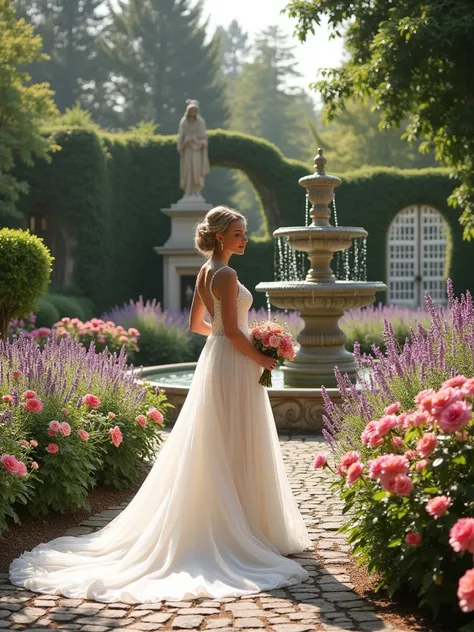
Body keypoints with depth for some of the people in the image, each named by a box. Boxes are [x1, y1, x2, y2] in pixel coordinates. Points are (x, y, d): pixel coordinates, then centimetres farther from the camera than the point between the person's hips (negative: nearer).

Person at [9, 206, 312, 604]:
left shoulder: (205, 272, 11)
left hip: (214, 360, 10)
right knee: (237, 449, -3)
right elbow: (232, 331, -21)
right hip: (234, 366, -10)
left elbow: (196, 324, 19)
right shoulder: (226, 275, -17)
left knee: (213, 448, 14)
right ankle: (242, 529, 4)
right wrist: (262, 358, -10)